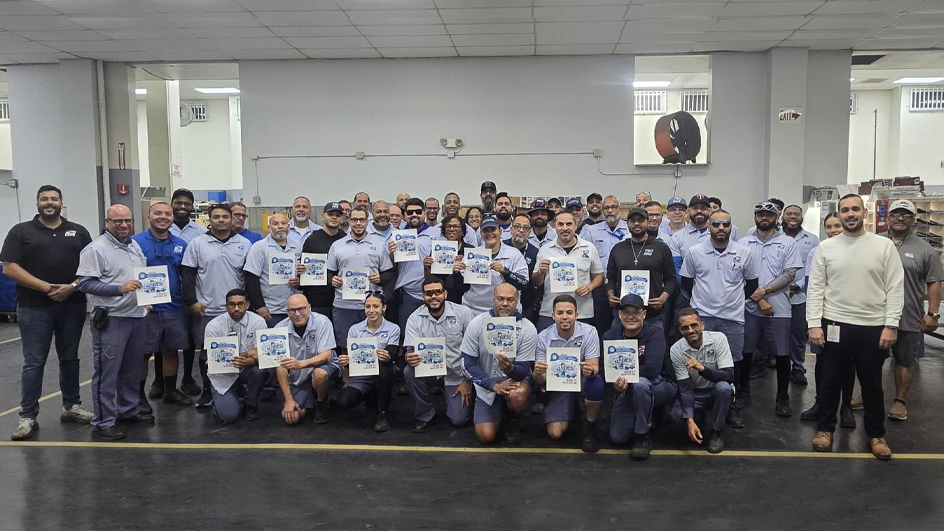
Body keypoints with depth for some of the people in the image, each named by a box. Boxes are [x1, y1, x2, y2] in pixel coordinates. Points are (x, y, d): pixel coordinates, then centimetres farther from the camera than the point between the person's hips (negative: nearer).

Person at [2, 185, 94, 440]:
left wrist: (72, 287, -11)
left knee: (70, 358, 11)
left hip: (72, 306, 2)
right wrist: (46, 287, -14)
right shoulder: (21, 231, 3)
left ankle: (71, 406, 22)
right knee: (34, 362, 0)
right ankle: (28, 416, 7)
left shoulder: (78, 232, 10)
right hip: (34, 308, -2)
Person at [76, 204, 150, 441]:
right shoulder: (96, 249, -10)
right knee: (107, 372, -4)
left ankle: (129, 410, 29)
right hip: (110, 319, -8)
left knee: (133, 369, 16)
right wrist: (120, 289, -24)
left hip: (136, 316, 8)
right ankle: (103, 423, 2)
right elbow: (85, 283, -17)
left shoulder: (135, 246, 14)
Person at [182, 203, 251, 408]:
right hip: (206, 309, 0)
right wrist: (192, 301, -6)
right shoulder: (197, 243, 2)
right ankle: (207, 391, 18)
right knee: (206, 351, 6)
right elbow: (187, 274, 1)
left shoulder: (244, 244, 6)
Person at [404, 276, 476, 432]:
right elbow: (411, 350, -13)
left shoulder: (464, 313, -11)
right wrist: (410, 358, -38)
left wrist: (467, 381, -8)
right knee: (410, 372, -30)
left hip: (457, 374, -1)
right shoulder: (415, 318, -7)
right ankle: (425, 414, -4)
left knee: (459, 420, -12)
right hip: (429, 370, 2)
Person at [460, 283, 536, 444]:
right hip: (487, 384, 1)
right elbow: (467, 364, -11)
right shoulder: (477, 324, -13)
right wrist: (494, 386, -22)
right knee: (486, 436, -12)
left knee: (518, 396, -37)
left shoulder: (527, 329, -16)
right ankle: (499, 412, 24)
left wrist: (511, 369, -39)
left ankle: (512, 421, 1)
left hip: (515, 379, -1)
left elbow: (523, 370, -15)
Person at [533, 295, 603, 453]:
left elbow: (594, 367, -18)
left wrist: (590, 371, -44)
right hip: (557, 384, 1)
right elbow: (540, 380, -13)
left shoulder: (589, 332, -16)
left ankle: (589, 428, -8)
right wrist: (538, 373, -39)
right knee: (555, 433, -13)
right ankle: (570, 412, 25)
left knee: (596, 383, -36)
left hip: (582, 380, 0)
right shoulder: (543, 337, -14)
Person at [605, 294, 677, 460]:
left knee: (640, 383, -39)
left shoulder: (654, 333, -18)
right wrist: (618, 384, -31)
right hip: (628, 391, 5)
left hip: (662, 386, -4)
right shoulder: (610, 336, -6)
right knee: (618, 437, -7)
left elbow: (652, 369, -32)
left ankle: (643, 437, -18)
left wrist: (625, 375, -28)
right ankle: (648, 417, 25)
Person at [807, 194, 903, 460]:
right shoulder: (826, 247, 1)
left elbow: (895, 288, -3)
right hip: (834, 325, 1)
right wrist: (814, 324, -7)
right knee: (830, 381, 11)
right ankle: (826, 428, 27)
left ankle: (876, 434, 27)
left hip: (873, 327, 0)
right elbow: (815, 288, 0)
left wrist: (891, 325, -9)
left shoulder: (884, 245, -2)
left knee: (872, 384, 12)